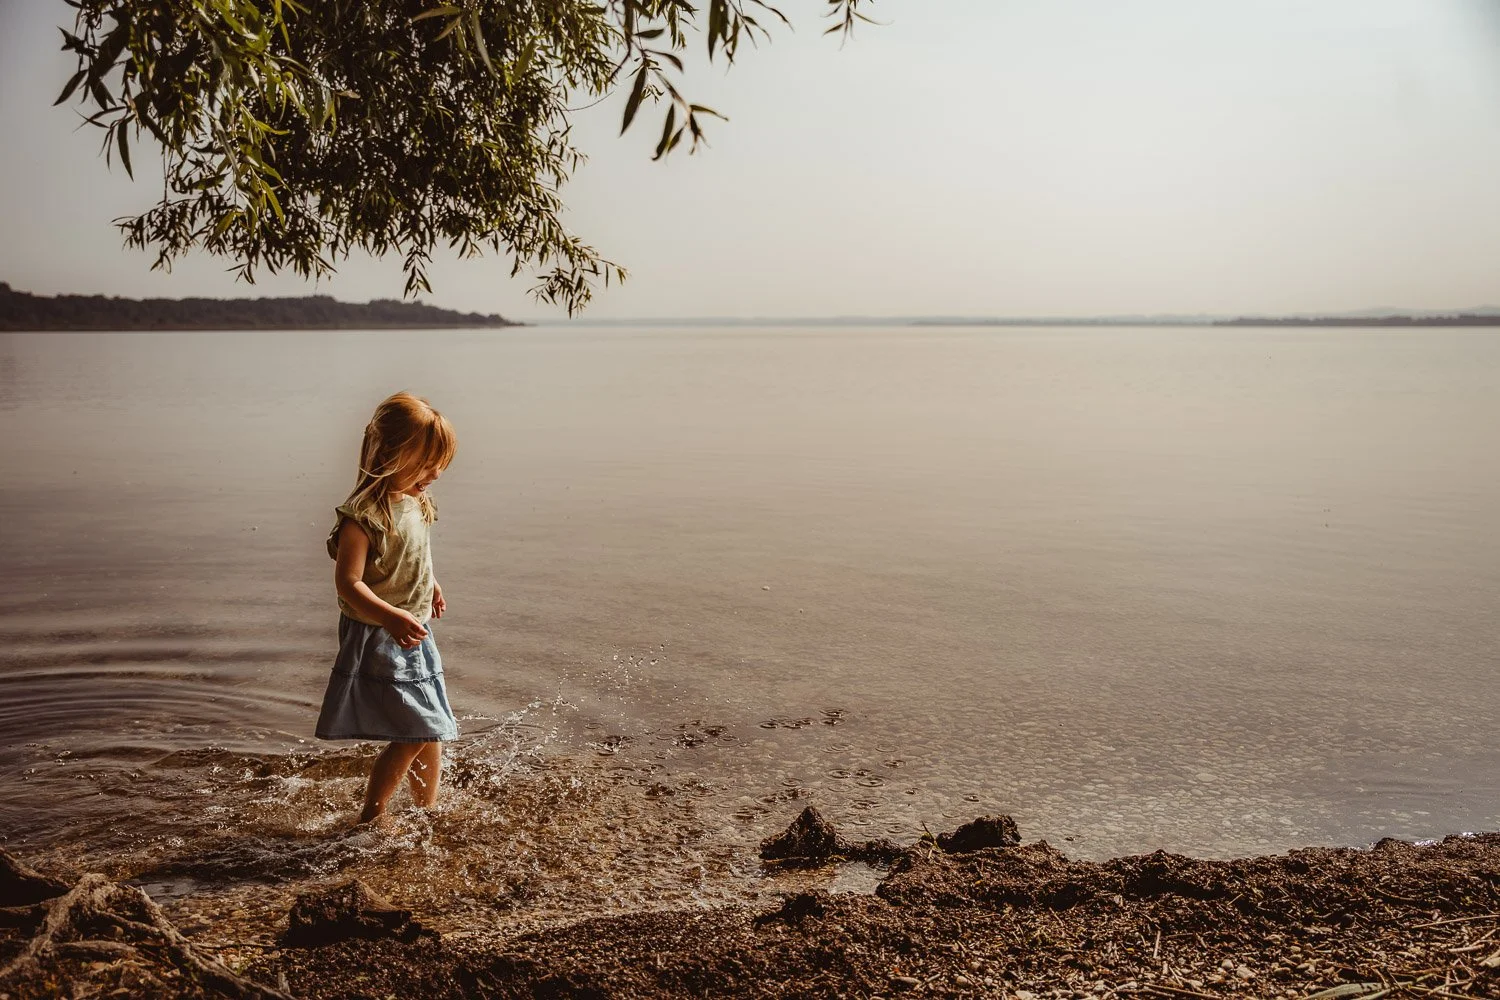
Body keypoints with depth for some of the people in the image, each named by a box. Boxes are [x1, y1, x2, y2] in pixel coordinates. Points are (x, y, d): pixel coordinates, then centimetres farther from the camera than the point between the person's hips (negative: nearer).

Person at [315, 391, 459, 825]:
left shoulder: (414, 503, 3)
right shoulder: (362, 516, -24)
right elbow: (349, 583, -28)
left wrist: (429, 584, 29)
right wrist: (391, 618, -39)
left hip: (413, 635, 9)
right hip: (377, 640, -9)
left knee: (432, 730, 16)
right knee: (413, 733, -8)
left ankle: (428, 809, 33)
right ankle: (372, 816, 9)